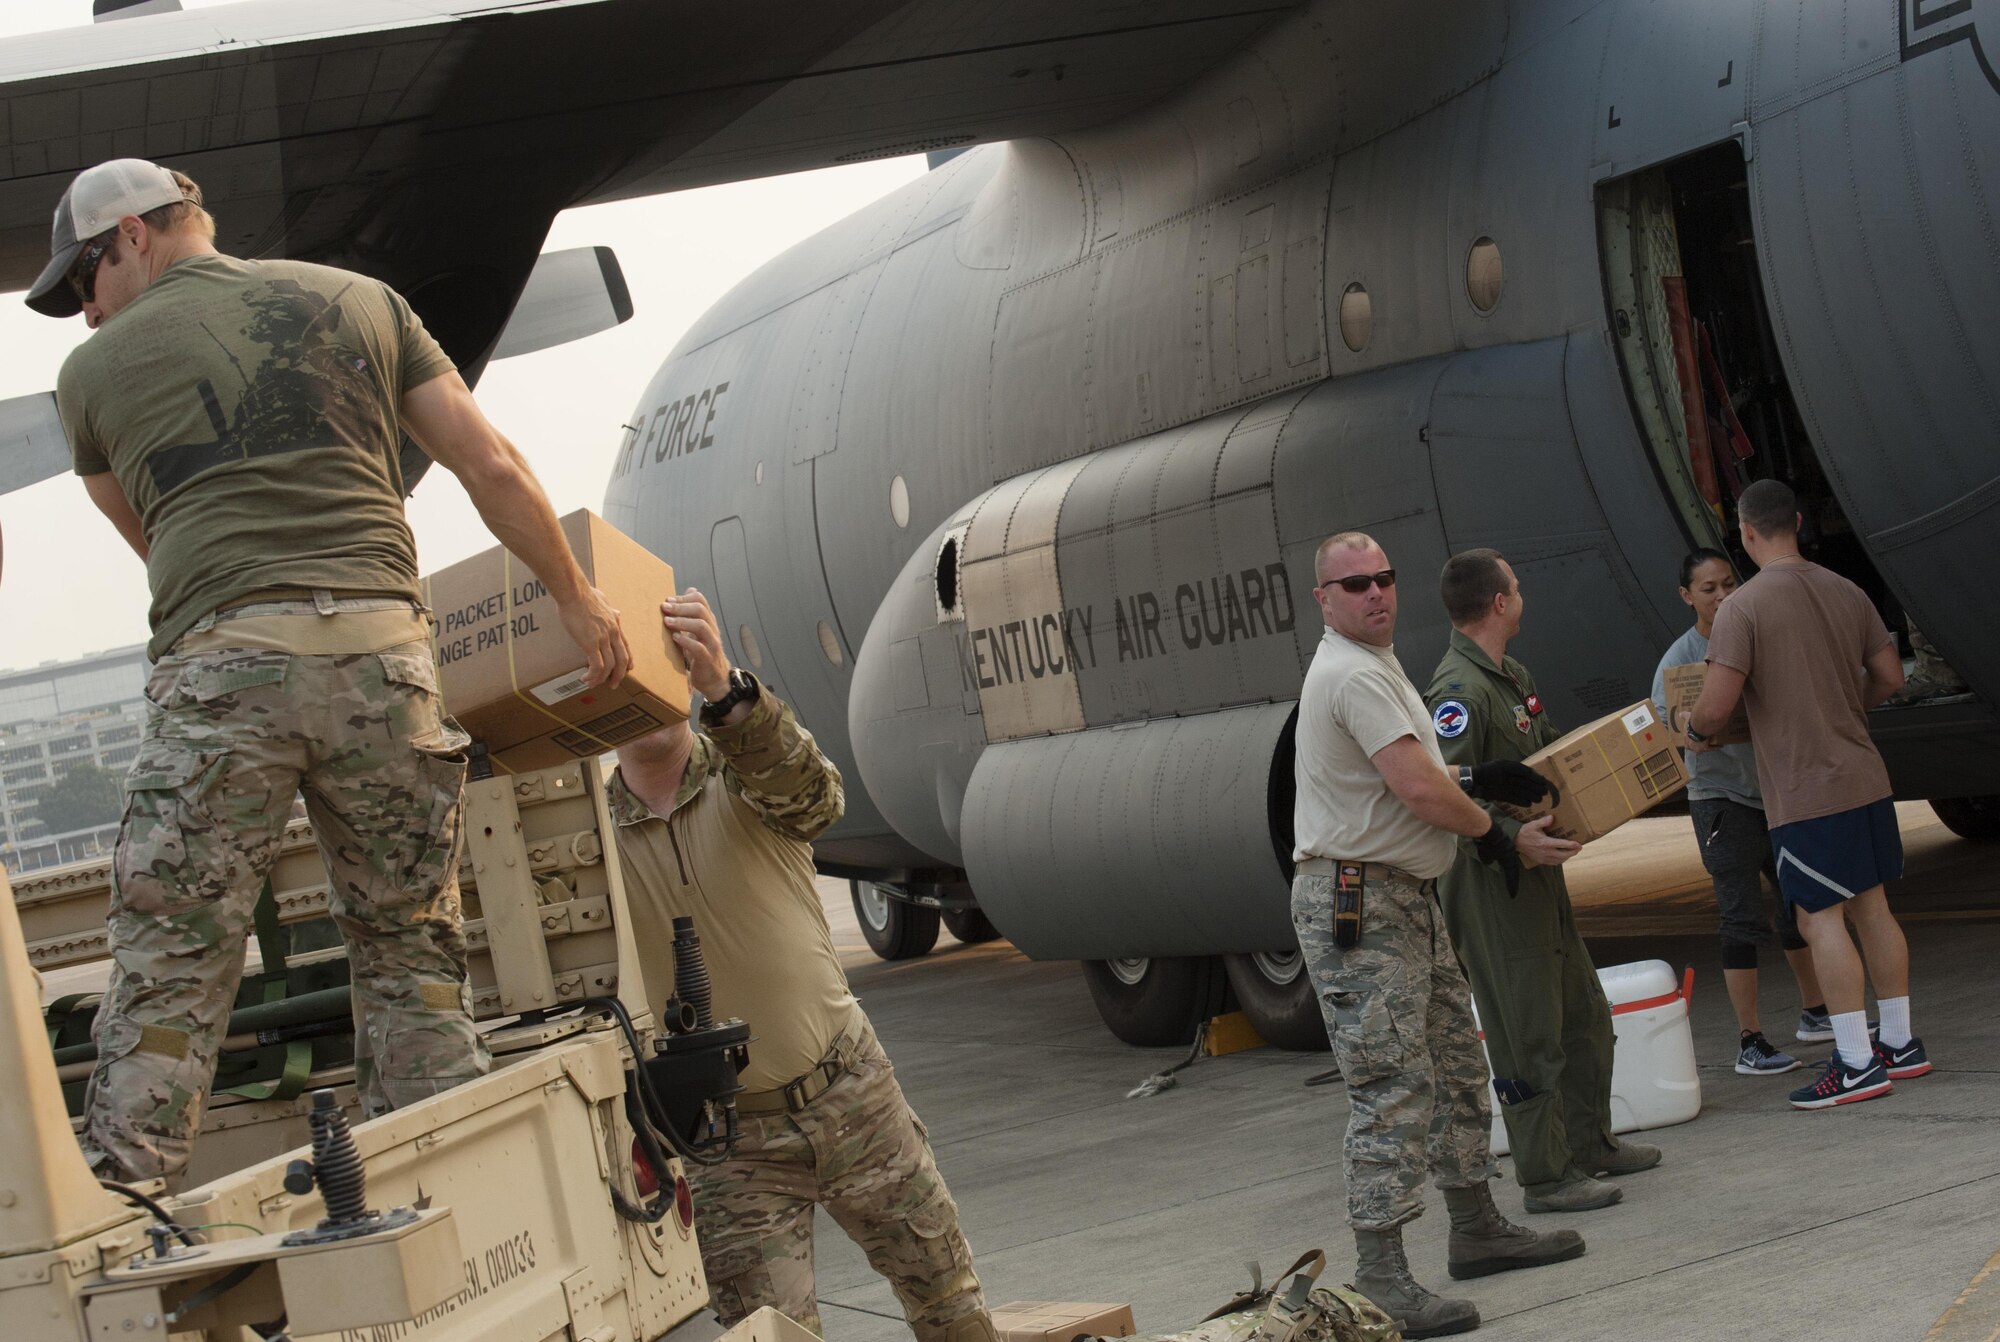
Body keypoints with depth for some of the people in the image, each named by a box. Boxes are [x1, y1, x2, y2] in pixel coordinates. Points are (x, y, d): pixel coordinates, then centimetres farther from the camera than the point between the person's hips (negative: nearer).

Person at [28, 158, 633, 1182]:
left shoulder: (95, 371, 14)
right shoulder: (359, 301, 18)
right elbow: (490, 465, 13)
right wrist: (575, 598, 25)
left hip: (225, 665, -2)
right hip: (383, 648, 2)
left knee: (167, 971, -1)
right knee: (413, 955, 12)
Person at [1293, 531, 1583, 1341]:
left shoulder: (1373, 667, 18)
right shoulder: (1353, 675, -17)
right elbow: (1417, 790, -22)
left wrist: (1479, 779, 17)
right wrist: (1488, 829, -5)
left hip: (1409, 899, 11)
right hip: (1358, 906, -11)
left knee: (1456, 1068, 19)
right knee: (1391, 1087, -13)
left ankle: (1477, 1229, 31)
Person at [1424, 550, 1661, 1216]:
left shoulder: (1513, 678, 14)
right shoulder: (1460, 691, -20)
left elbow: (1556, 750, 27)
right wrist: (1510, 836, -36)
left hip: (1539, 872, 10)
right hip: (1491, 885, -10)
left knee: (1583, 1015, 20)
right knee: (1528, 1036, -3)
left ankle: (1590, 1143, 34)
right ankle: (1545, 1177, 5)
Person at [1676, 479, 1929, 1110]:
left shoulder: (1742, 608, -14)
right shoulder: (1846, 592, 6)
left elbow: (1716, 705, -18)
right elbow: (1889, 676, 12)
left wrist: (1691, 727, 3)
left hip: (1805, 792, -7)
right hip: (1864, 779, 7)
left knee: (1821, 918, -3)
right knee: (1871, 907, 14)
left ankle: (1857, 1063, -3)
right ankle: (1901, 1043, 21)